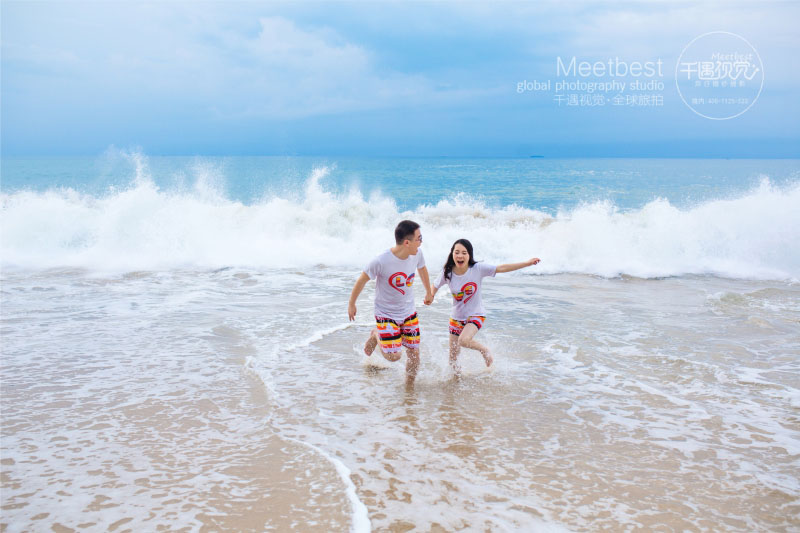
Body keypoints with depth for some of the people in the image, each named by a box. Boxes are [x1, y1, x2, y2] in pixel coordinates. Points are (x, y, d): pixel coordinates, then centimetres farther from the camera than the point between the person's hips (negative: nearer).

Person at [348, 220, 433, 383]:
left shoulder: (417, 254, -12)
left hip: (409, 312, 5)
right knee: (394, 356, -11)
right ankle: (376, 335, 18)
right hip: (386, 314, -5)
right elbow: (362, 280, -13)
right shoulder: (381, 261, -29)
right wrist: (351, 304, 0)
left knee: (414, 354, 6)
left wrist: (428, 292, 27)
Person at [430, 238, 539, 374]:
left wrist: (527, 263, -24)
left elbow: (501, 268, -19)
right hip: (456, 317, 3)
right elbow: (435, 285, 7)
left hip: (475, 315, -3)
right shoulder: (447, 272, -10)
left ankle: (484, 350, 1)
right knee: (453, 358, 7)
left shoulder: (478, 269, -16)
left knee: (464, 340, -32)